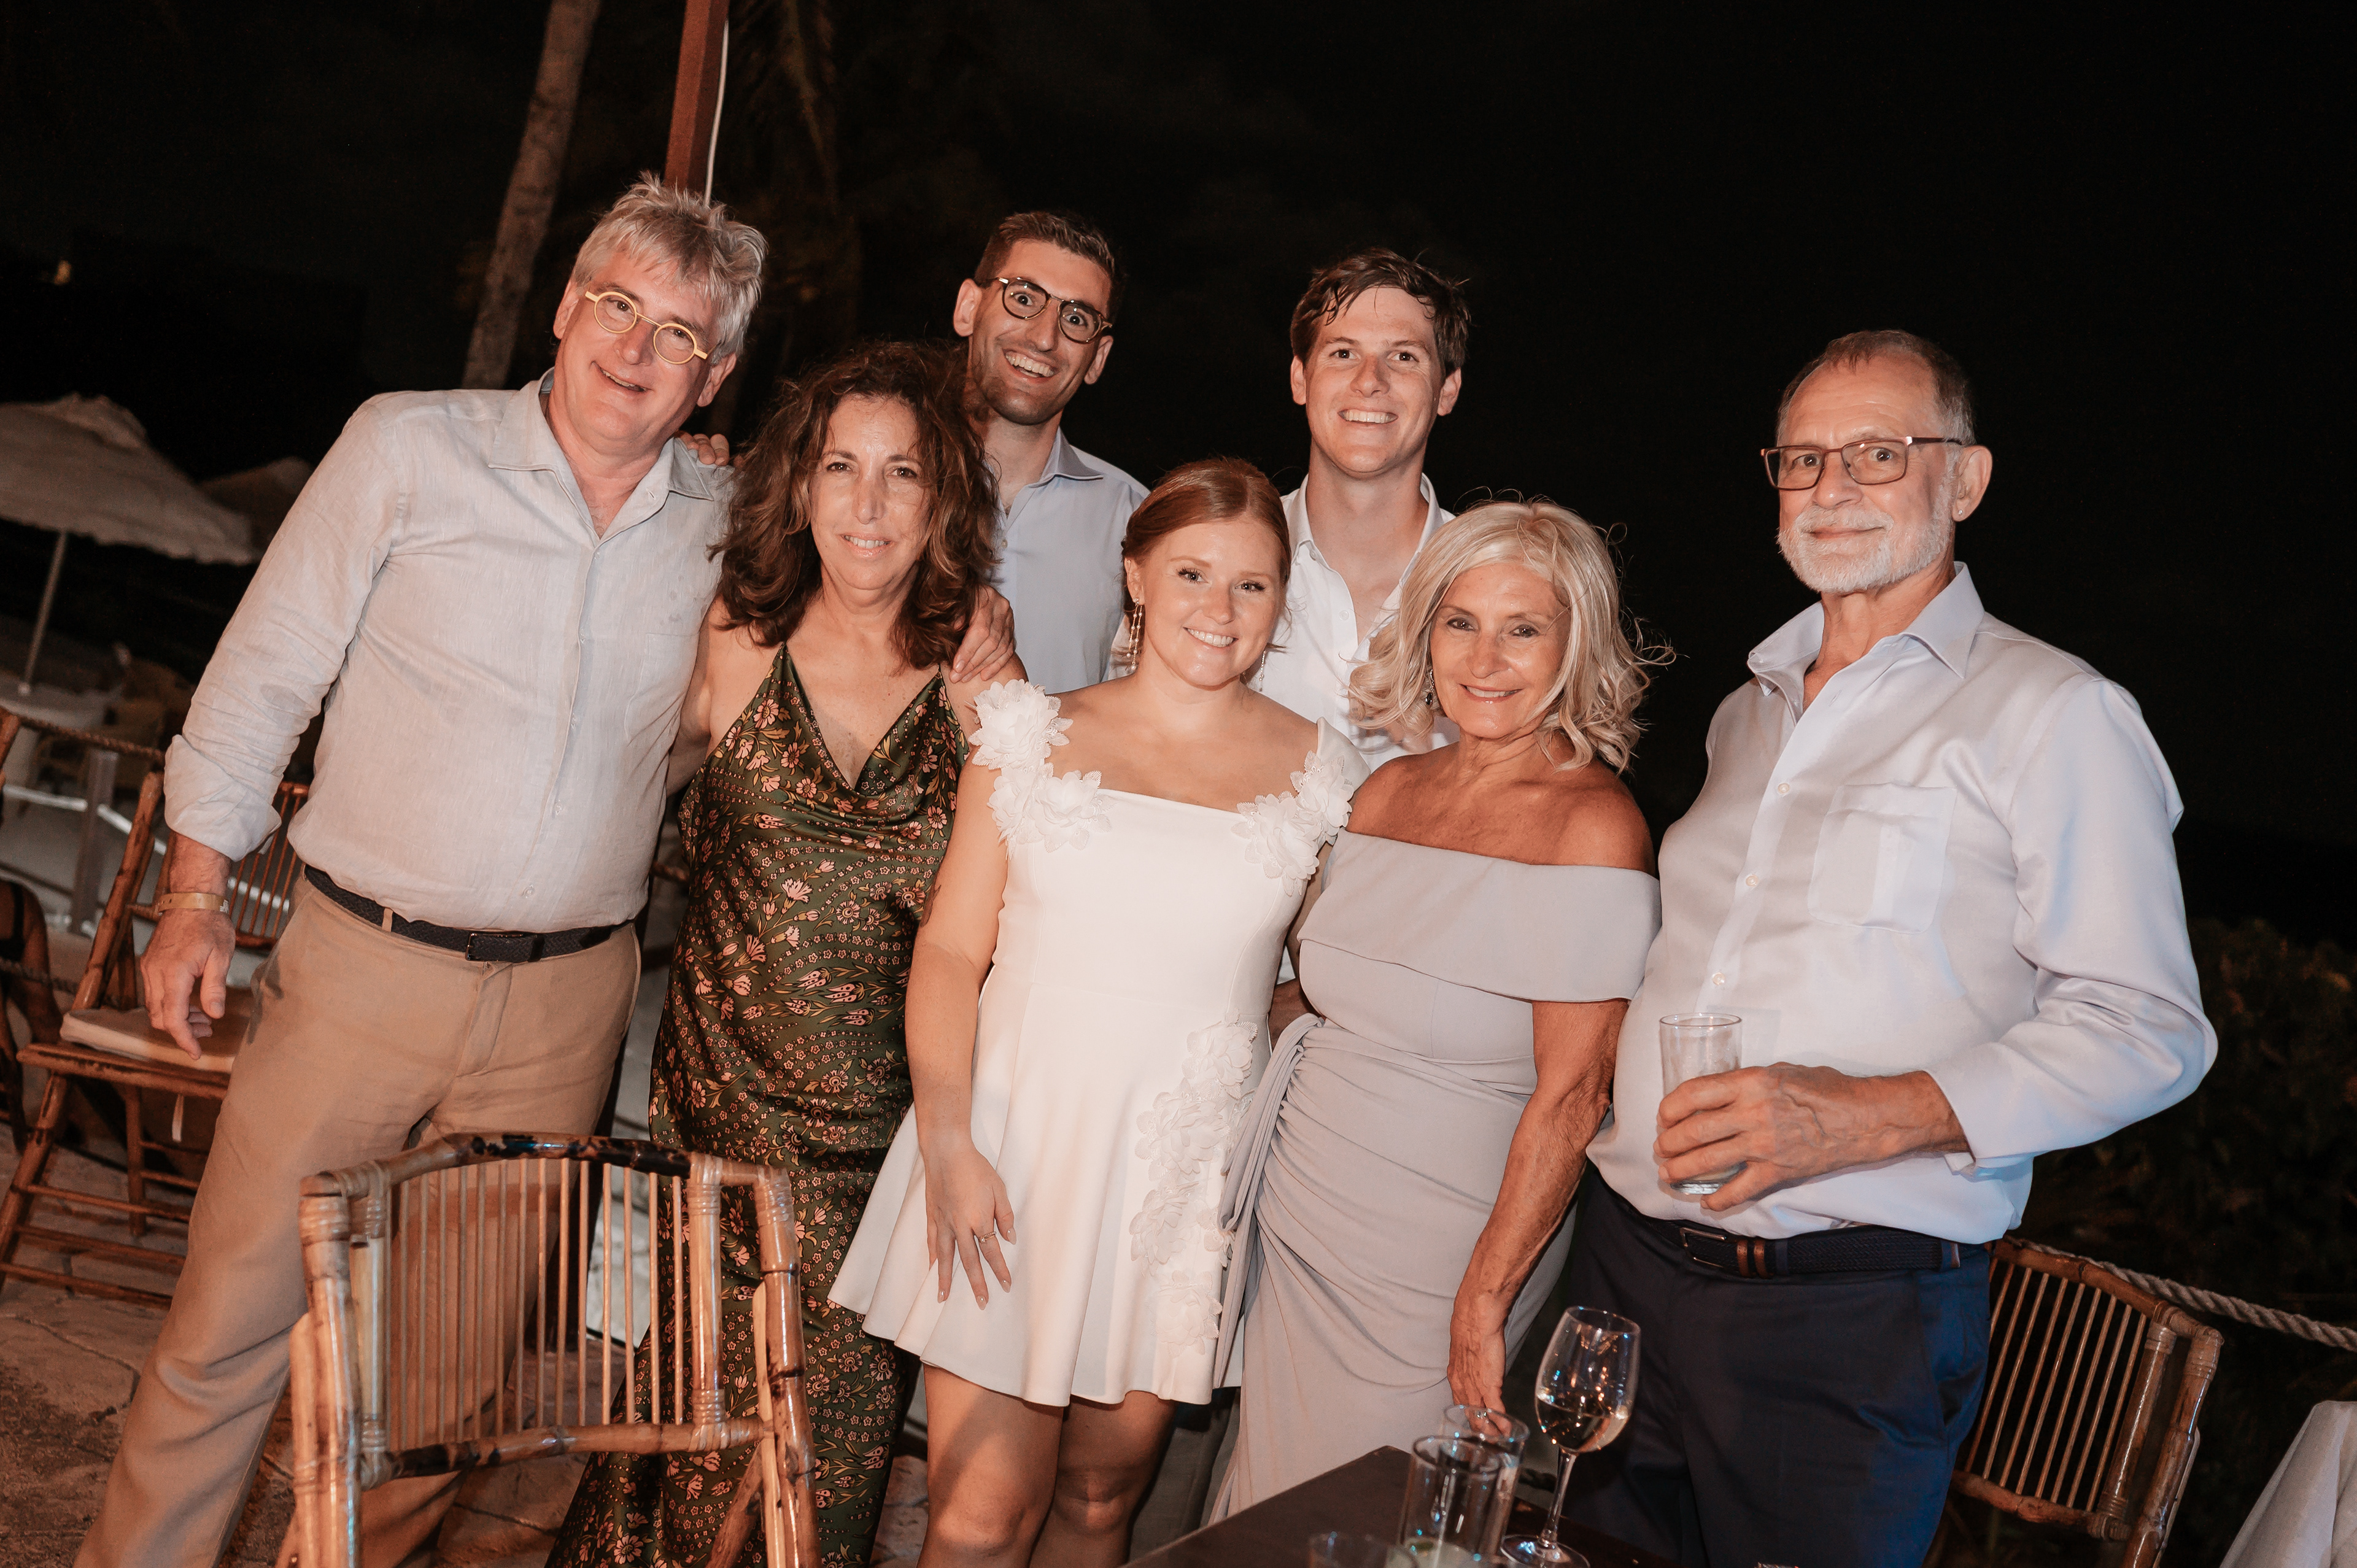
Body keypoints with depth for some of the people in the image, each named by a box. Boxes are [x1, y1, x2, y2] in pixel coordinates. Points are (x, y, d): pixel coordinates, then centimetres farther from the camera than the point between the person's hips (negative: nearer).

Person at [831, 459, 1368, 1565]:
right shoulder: (1040, 737, 2)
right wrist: (946, 1139, -11)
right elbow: (951, 945, -1)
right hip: (1015, 1148, -1)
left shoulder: (1320, 773, 3)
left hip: (1188, 1176, 1)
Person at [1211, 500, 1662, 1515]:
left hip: (1436, 1245, -5)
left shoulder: (1594, 827, -16)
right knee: (1272, 1507, 18)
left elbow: (1569, 1096, -17)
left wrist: (1485, 1302, -16)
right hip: (1294, 1216, 6)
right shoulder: (1391, 789, 4)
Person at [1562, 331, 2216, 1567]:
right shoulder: (1747, 712, 17)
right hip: (1627, 1265, 6)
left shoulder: (2054, 713, -4)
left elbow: (2145, 1027, -11)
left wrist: (1872, 1115, -23)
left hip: (1848, 1321, -5)